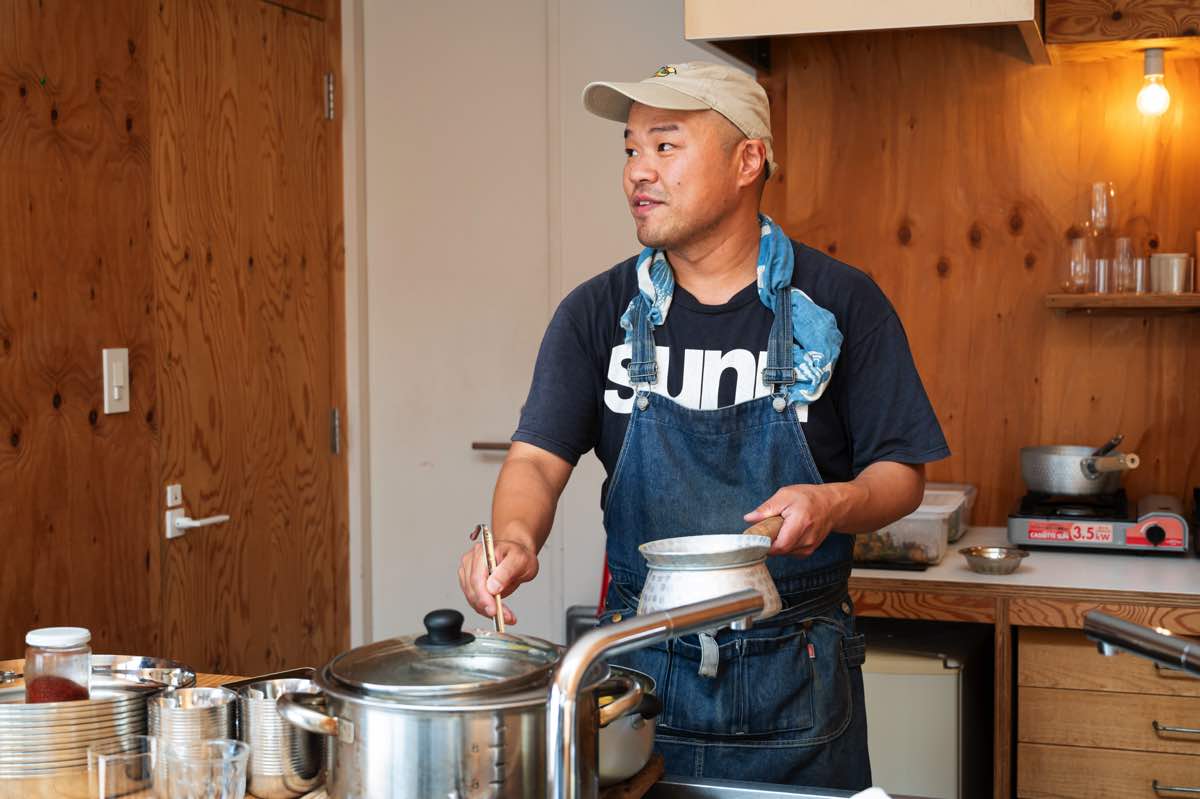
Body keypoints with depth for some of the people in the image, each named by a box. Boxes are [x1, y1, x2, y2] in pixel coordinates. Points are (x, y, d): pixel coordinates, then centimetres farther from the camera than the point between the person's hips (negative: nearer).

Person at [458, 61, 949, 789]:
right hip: (642, 665, 1)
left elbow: (900, 474, -1)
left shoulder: (842, 304, -4)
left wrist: (834, 503, -23)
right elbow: (539, 458, -7)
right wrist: (515, 538, -28)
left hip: (796, 677, -1)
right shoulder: (598, 313, 1)